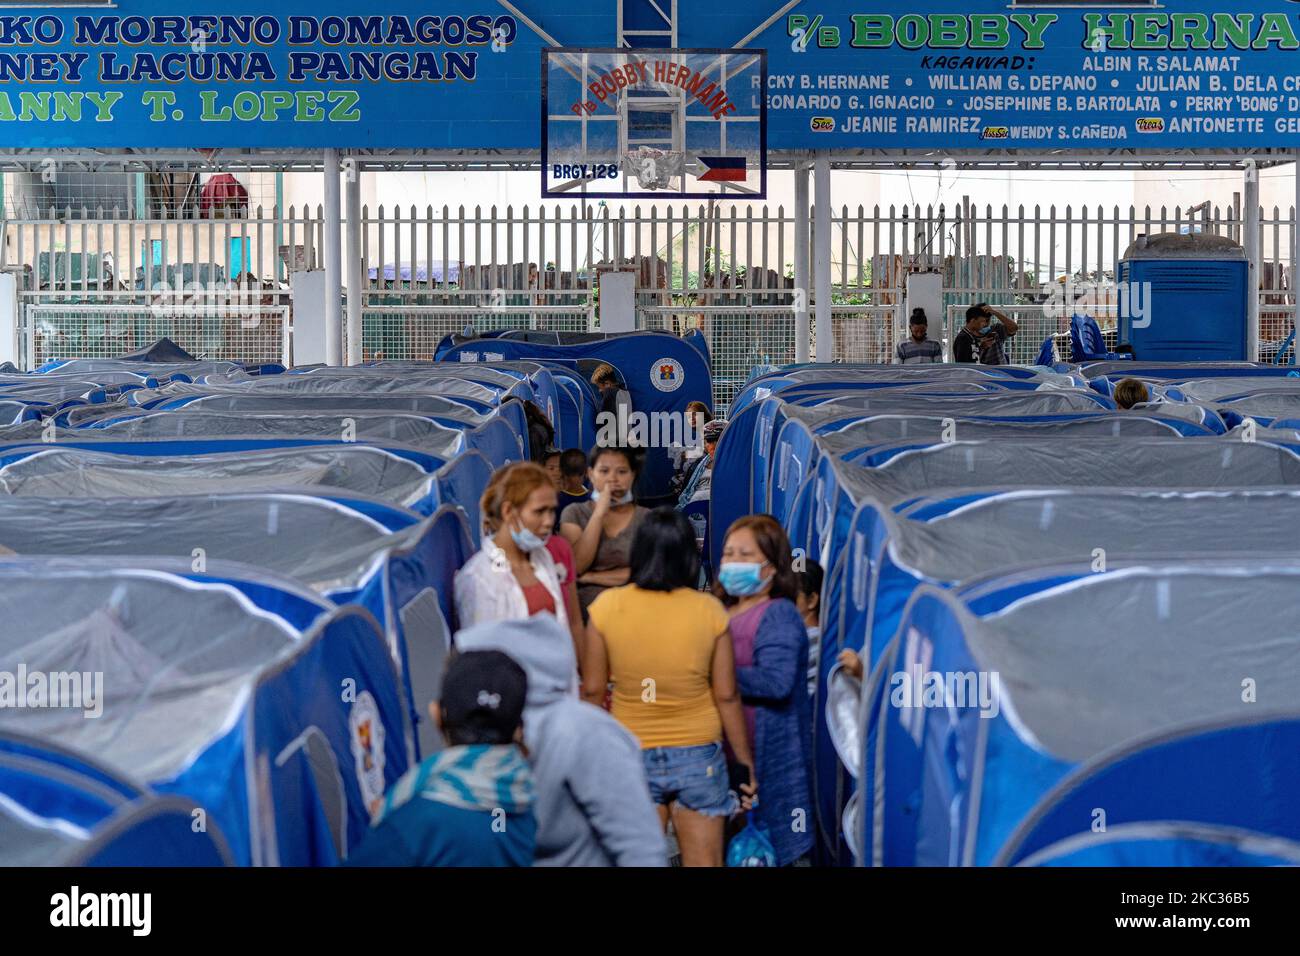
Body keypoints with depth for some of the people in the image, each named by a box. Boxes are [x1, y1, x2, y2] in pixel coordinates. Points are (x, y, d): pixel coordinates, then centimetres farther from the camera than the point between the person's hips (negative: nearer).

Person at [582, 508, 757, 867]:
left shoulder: (607, 606, -9)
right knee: (704, 862, 9)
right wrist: (745, 762, 5)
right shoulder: (709, 610, -9)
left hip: (632, 757, 0)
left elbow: (592, 690, -4)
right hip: (697, 755, 0)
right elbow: (726, 696, -6)